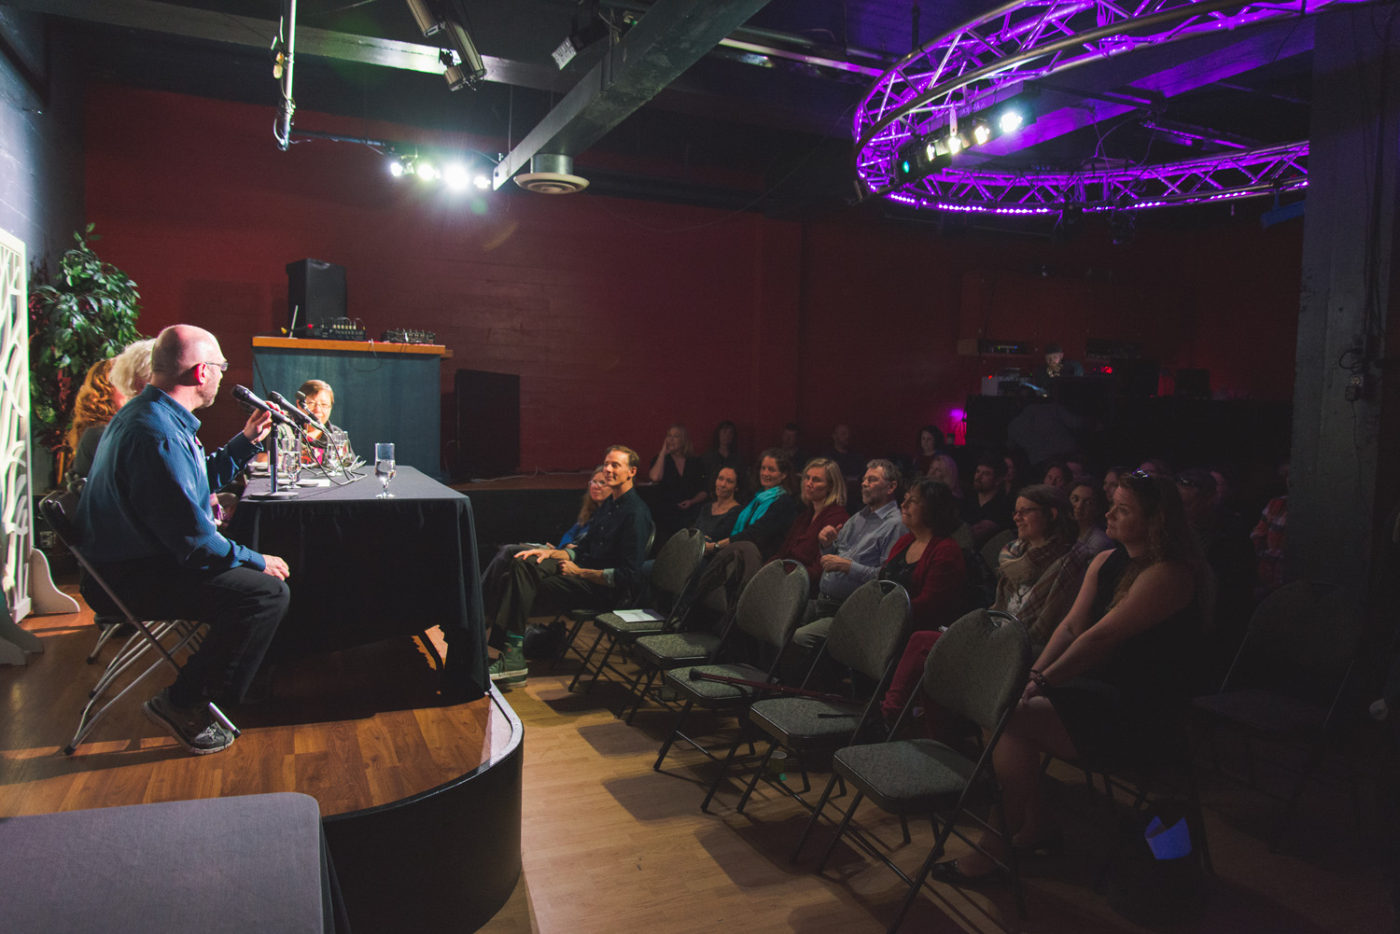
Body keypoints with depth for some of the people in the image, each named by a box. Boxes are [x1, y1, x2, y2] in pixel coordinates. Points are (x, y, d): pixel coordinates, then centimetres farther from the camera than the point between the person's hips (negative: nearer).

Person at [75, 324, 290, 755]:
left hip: (140, 556, 12)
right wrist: (256, 562, -13)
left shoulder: (148, 413, 9)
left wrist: (246, 441, 18)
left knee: (263, 565, 19)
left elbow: (201, 479, 24)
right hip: (135, 578, -12)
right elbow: (194, 541, -27)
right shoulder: (158, 435, -27)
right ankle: (183, 703, -7)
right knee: (268, 592, -23)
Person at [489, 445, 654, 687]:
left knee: (534, 588, -19)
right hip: (587, 572, 9)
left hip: (613, 591, -9)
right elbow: (584, 549, 20)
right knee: (524, 565, -7)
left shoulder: (636, 514, -15)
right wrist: (551, 552, 3)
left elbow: (627, 575, -20)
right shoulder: (608, 505, 16)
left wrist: (580, 572, -14)